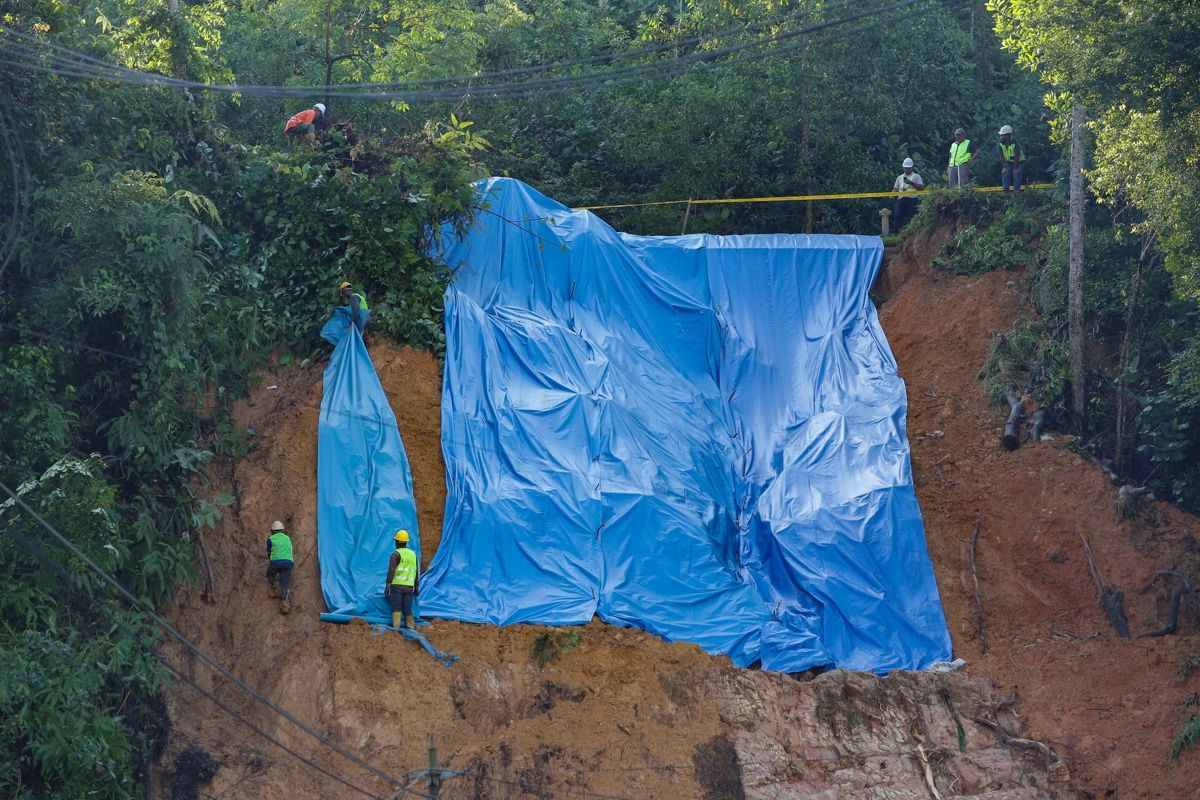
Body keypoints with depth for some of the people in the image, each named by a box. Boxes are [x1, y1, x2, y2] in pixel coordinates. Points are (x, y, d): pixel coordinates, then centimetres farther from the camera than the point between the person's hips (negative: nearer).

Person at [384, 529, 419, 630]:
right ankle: (411, 626, 11)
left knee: (396, 608, -6)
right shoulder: (413, 554, 15)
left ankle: (396, 627, -17)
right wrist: (416, 587, 23)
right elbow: (416, 573, 17)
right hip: (409, 586, 5)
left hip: (396, 585, -5)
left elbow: (391, 570, -16)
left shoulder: (396, 554, -4)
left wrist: (388, 585, -21)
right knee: (407, 608, 11)